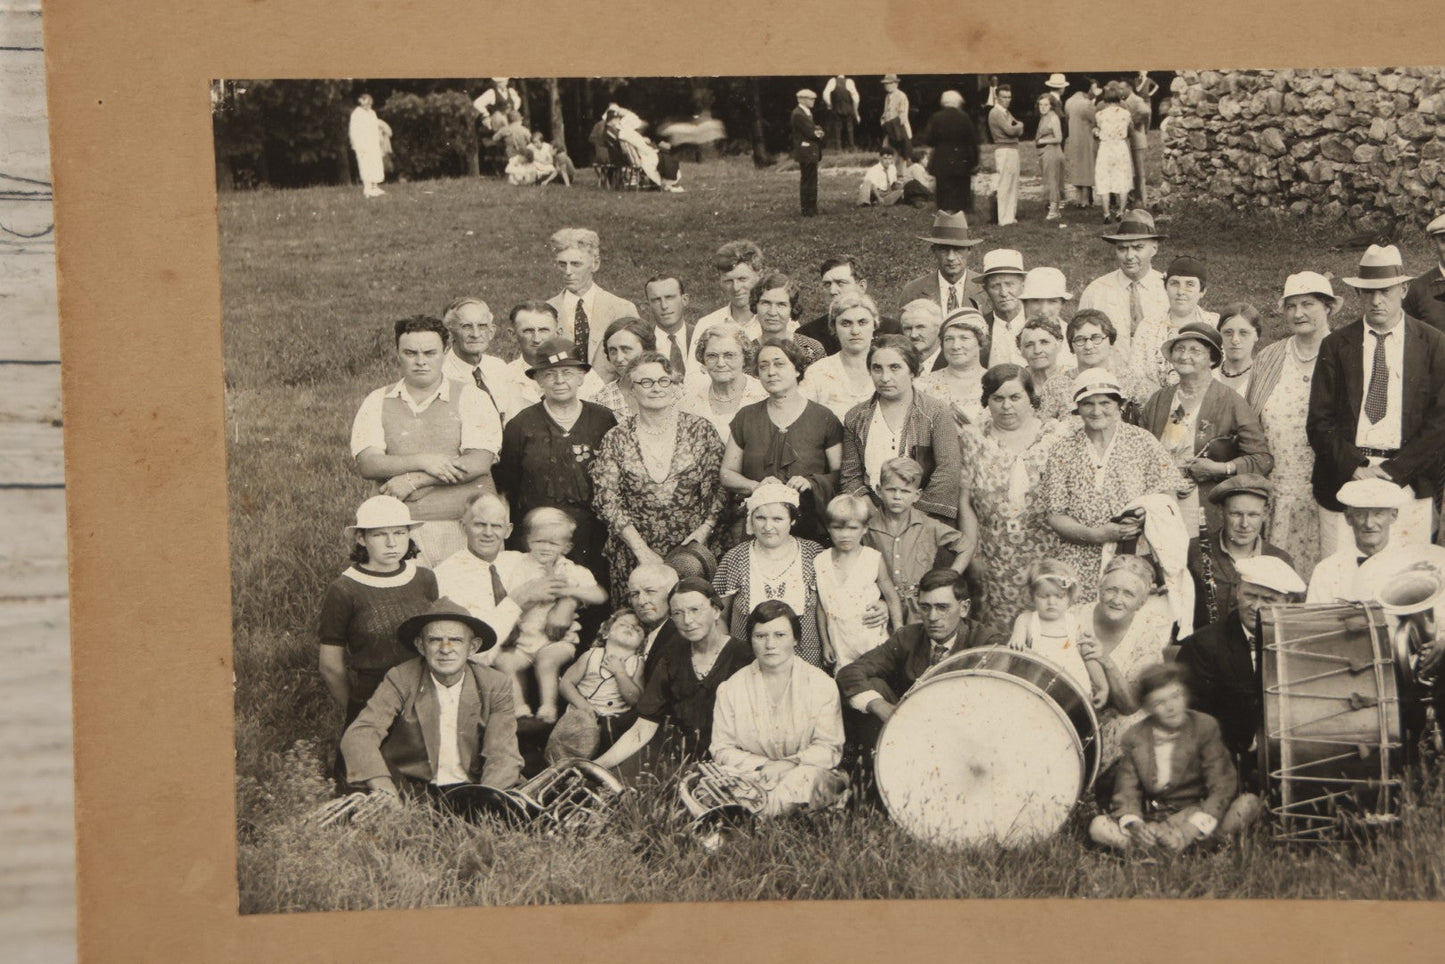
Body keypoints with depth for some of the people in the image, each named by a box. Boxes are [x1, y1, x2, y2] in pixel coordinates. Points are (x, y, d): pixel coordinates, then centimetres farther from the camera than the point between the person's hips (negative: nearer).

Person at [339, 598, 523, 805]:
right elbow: (358, 736, -14)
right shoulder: (401, 680, -3)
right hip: (412, 792, -1)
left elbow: (503, 755, -6)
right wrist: (385, 793, -31)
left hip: (471, 791, 1)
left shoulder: (496, 686, 1)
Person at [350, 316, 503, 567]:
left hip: (466, 527, -1)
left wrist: (413, 480, -9)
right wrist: (423, 461, -13)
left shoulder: (470, 397, 5)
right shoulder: (377, 403, 12)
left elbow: (479, 463, -7)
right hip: (402, 531, 1)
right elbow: (366, 464, -1)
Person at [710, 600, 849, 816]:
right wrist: (763, 765, -14)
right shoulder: (730, 689, 8)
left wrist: (791, 763, -19)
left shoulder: (821, 684, 4)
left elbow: (829, 749, -1)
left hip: (804, 771, -1)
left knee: (810, 777, -38)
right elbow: (723, 750, 3)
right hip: (753, 777, 1)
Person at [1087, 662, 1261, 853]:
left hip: (1198, 814, -1)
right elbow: (1126, 791, -2)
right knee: (1098, 827, -25)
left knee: (1248, 803, -28)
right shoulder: (1134, 737, 3)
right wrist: (1134, 824, -26)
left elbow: (1222, 786, -10)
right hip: (1153, 817, 1)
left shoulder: (1205, 726, -2)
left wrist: (1195, 828, -26)